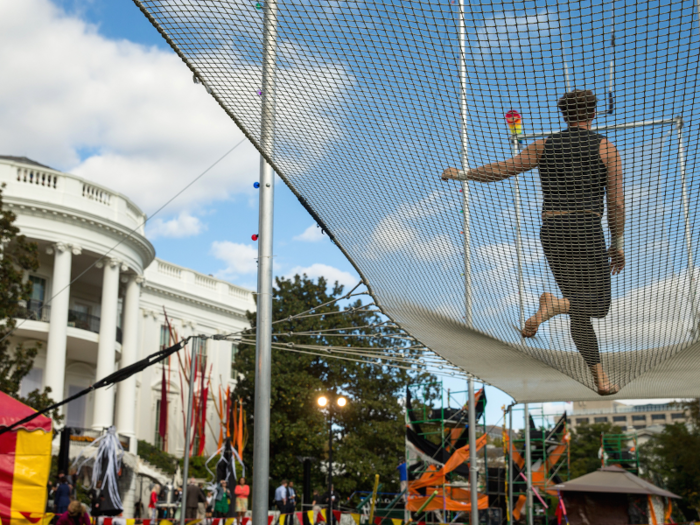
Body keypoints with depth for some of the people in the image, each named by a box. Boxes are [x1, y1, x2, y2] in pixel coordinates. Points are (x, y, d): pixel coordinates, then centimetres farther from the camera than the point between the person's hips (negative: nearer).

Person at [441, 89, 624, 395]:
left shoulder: (545, 145, 8)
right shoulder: (606, 149, 1)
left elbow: (501, 170, 6)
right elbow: (617, 202, -3)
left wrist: (461, 174, 20)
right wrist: (618, 244, 7)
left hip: (552, 232, 4)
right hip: (587, 232, -4)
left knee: (579, 308, 15)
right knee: (599, 307, 7)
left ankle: (600, 379, 11)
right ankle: (552, 304, -23)